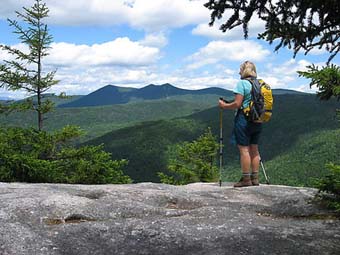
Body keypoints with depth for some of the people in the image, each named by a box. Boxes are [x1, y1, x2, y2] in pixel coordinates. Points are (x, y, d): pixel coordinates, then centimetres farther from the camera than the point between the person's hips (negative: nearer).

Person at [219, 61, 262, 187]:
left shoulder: (242, 83, -10)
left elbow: (237, 104, -15)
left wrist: (224, 106, 0)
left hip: (244, 119, -7)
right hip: (257, 121, 7)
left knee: (244, 149, -3)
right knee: (254, 149, 12)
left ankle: (246, 179, -2)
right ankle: (255, 178, 15)